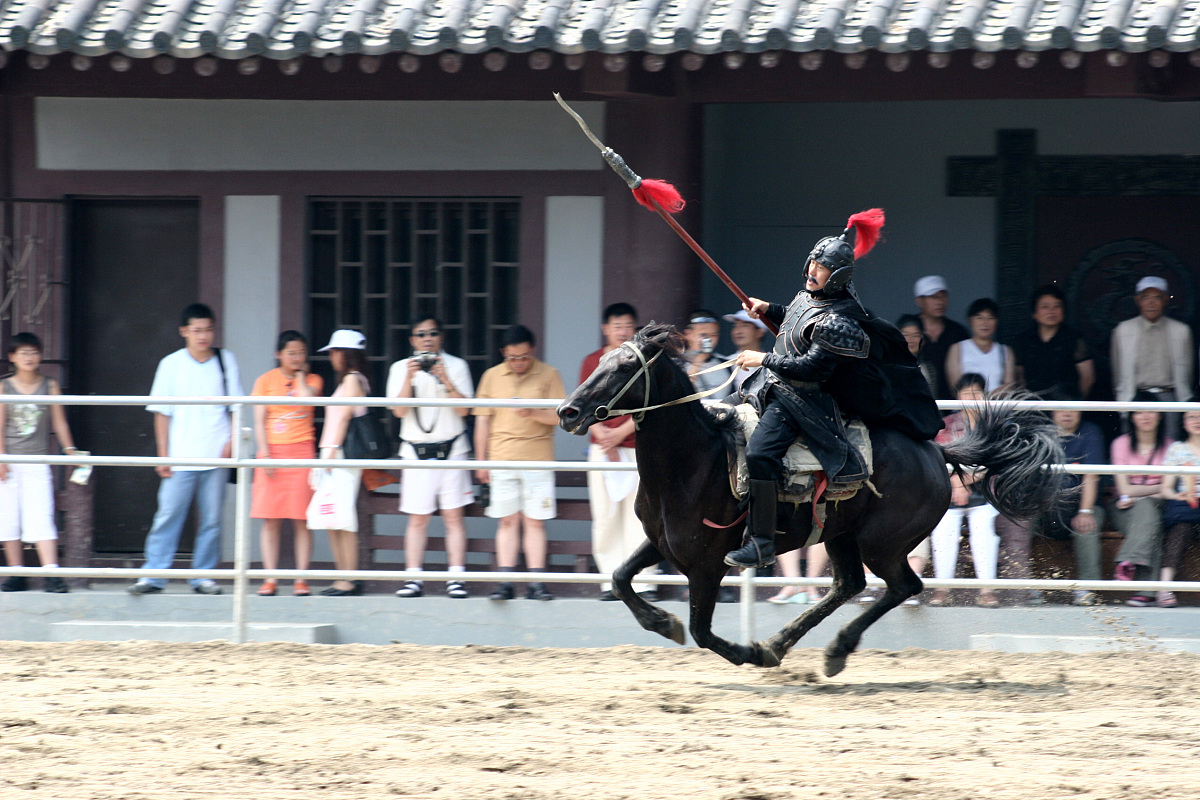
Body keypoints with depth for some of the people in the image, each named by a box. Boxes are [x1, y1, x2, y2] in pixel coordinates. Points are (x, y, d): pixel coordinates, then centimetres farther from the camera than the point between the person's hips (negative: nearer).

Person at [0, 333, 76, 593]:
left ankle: (51, 574, -19)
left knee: (41, 517, -12)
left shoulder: (49, 386, 5)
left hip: (38, 462, -1)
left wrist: (70, 451, -1)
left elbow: (59, 422, 7)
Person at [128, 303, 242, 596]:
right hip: (181, 458, -1)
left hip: (216, 456, 1)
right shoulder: (172, 364, 5)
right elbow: (162, 414, 6)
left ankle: (203, 575, 10)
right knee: (168, 515, -6)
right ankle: (154, 575, -5)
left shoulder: (226, 361, 7)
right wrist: (163, 455, 0)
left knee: (211, 519, 3)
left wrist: (231, 441, -4)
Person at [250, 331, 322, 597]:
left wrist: (300, 374, 1)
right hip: (273, 451, 0)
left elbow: (307, 397, -14)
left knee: (301, 519, -3)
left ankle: (301, 578, -1)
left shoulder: (313, 380, 9)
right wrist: (265, 453, -8)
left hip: (301, 450, 0)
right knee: (270, 519, -3)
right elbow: (259, 421, 3)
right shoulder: (266, 381, 8)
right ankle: (270, 578, -1)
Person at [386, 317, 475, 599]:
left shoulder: (456, 366, 6)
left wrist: (446, 380, -16)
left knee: (454, 516, -5)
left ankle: (456, 578, -6)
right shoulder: (400, 368, 8)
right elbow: (399, 410, -3)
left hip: (451, 448, -1)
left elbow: (464, 409, -3)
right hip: (416, 450, 1)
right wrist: (409, 379, -16)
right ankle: (414, 579, 0)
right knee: (417, 519, -1)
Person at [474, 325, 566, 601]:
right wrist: (481, 462, 10)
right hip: (502, 460, 1)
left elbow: (560, 417, -1)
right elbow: (483, 421, 12)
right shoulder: (492, 377, 9)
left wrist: (533, 413, -18)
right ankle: (505, 583, 0)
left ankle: (536, 583, -1)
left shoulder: (548, 375, 3)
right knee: (507, 521, 0)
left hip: (537, 460, -1)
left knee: (534, 521, -3)